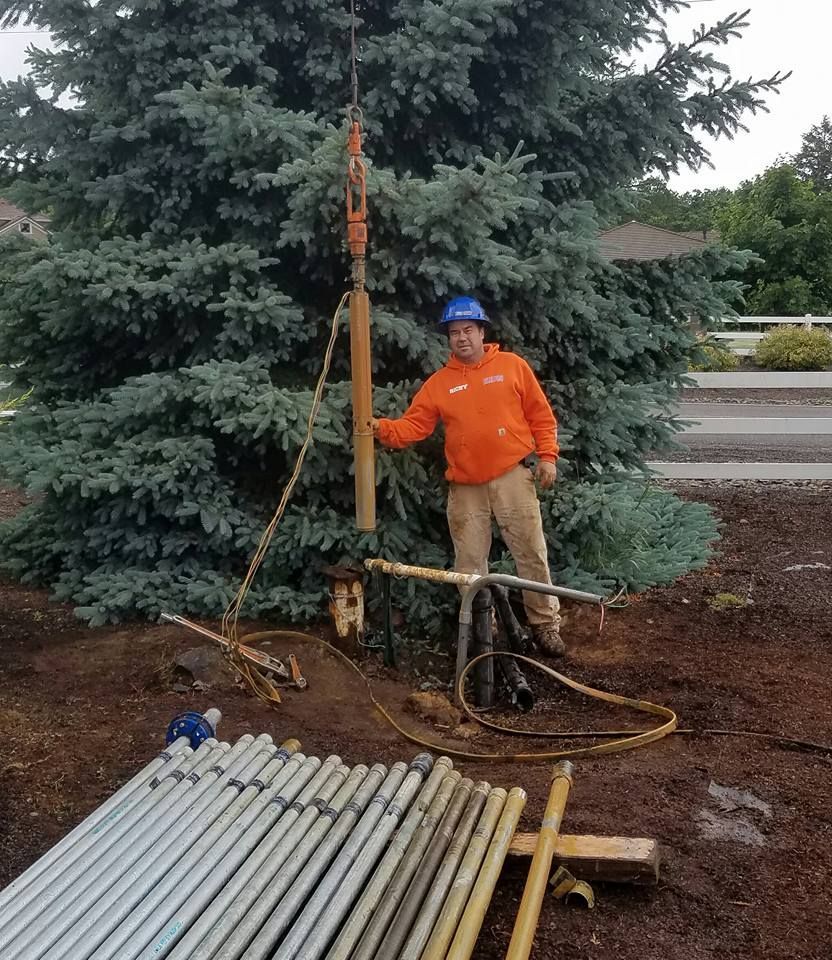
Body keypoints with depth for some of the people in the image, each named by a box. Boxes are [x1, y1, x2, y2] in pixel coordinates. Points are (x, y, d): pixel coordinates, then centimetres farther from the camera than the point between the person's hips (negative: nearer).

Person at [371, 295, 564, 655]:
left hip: (512, 477, -2)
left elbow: (541, 414, 3)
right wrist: (382, 427, -16)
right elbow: (413, 426, 1)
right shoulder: (439, 382, 6)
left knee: (532, 554, 1)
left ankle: (545, 623, 15)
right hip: (465, 487, 2)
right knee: (469, 566, 8)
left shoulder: (512, 366, 1)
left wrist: (547, 456, -5)